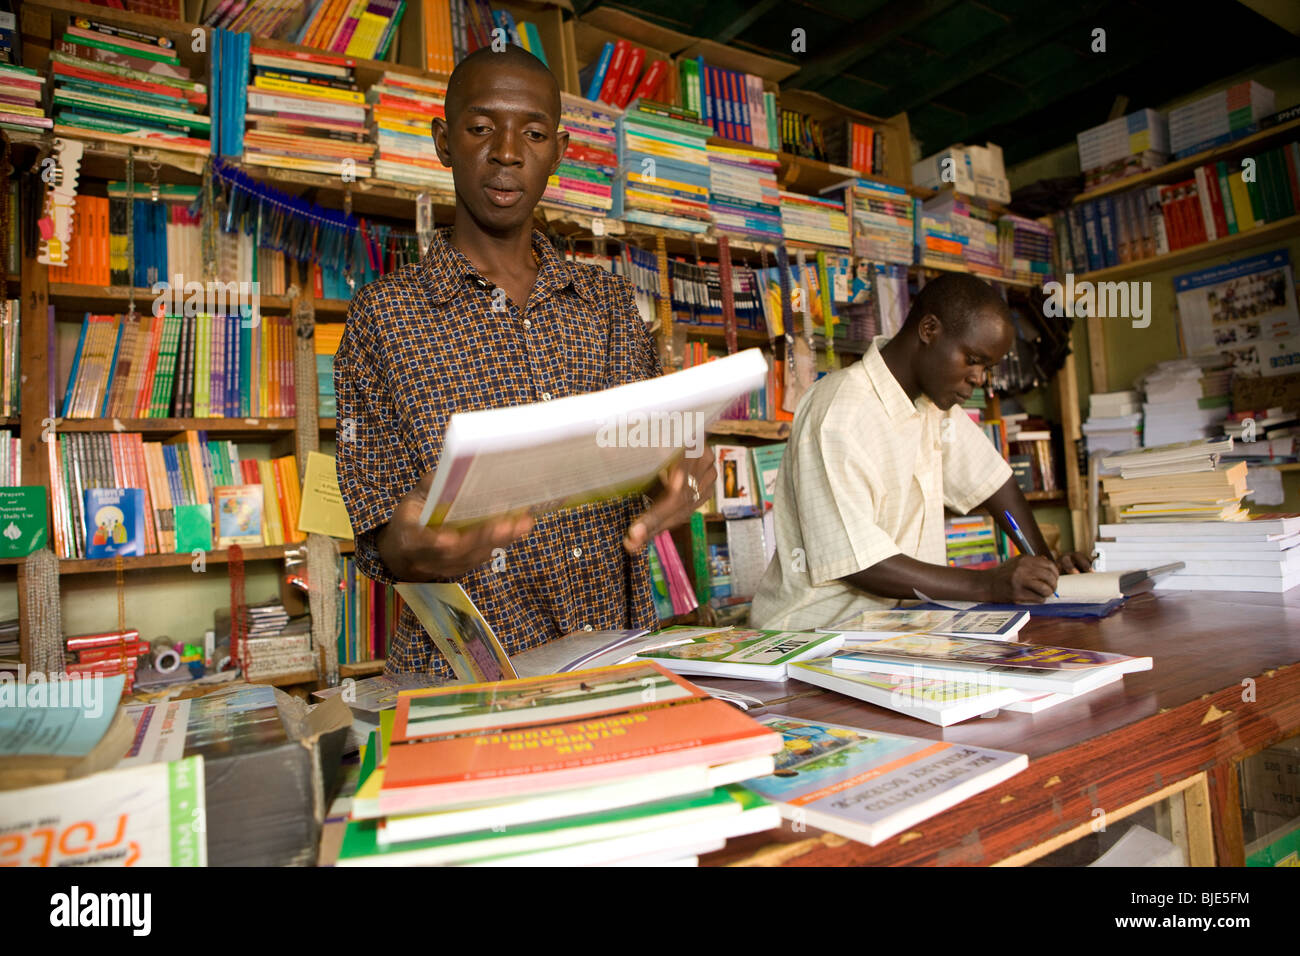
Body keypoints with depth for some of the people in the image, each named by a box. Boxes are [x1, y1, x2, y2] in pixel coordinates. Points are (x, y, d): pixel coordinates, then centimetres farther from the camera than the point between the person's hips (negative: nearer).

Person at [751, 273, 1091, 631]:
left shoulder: (934, 394, 6)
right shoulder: (840, 415, -22)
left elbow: (988, 476, 18)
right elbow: (854, 561, -24)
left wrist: (1044, 560, 9)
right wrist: (987, 585, -24)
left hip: (896, 623, 8)